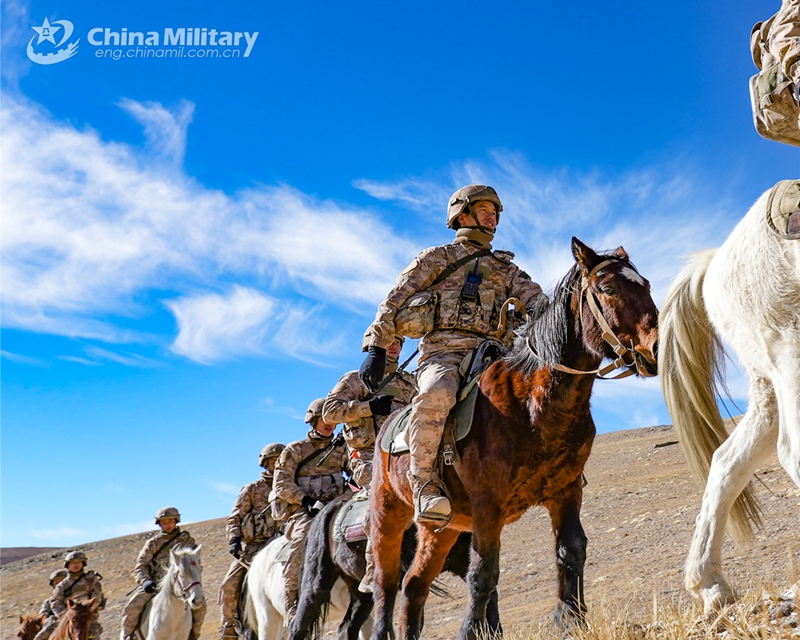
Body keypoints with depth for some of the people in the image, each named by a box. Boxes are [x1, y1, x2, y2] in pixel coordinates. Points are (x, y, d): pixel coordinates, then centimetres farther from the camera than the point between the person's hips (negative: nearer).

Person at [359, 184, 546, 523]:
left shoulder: (505, 268, 29)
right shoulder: (436, 258, 18)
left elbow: (534, 298, 13)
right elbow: (394, 301, 10)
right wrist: (375, 348, -2)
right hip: (443, 350, -4)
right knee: (436, 395, -37)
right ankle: (424, 481, -27)